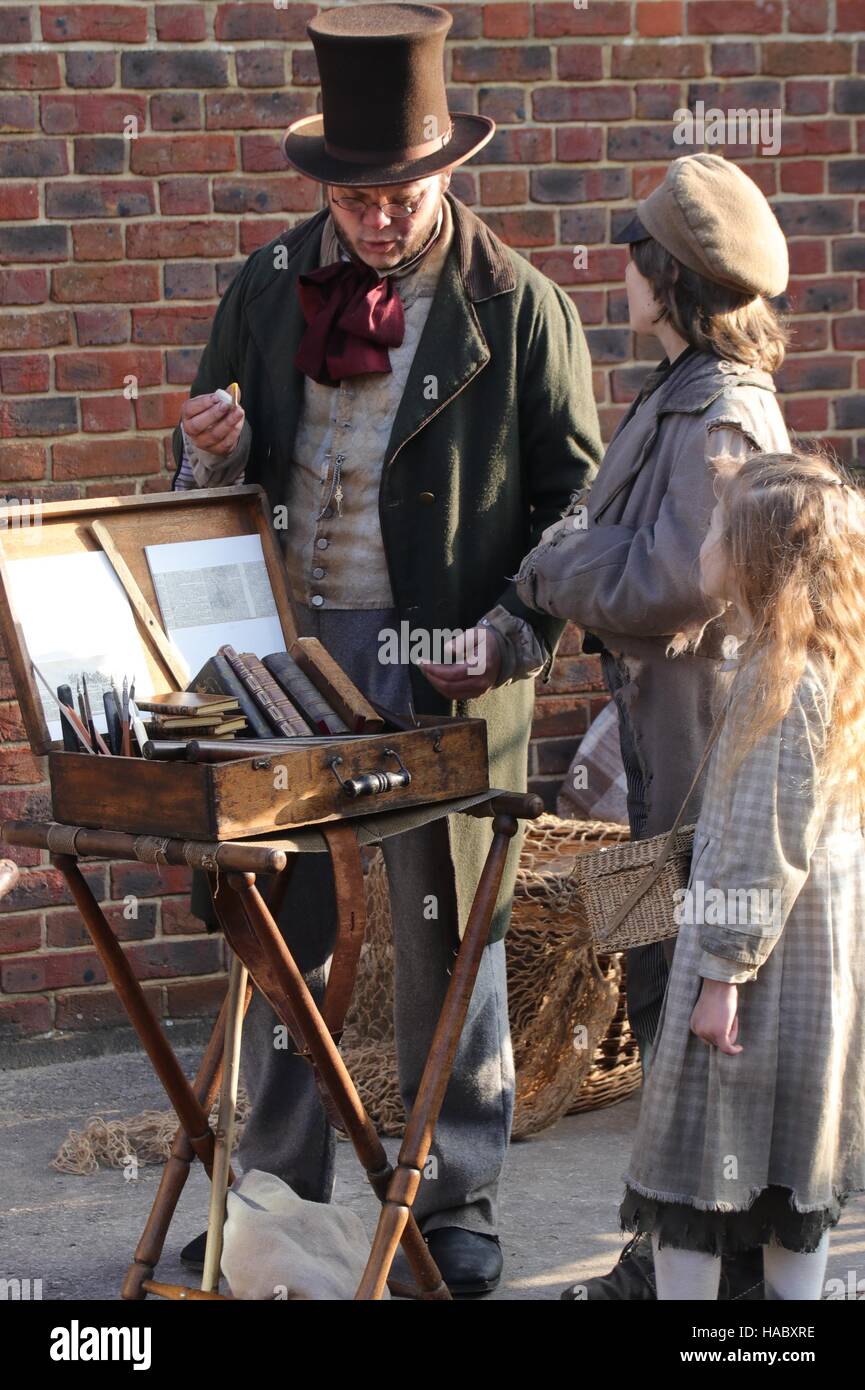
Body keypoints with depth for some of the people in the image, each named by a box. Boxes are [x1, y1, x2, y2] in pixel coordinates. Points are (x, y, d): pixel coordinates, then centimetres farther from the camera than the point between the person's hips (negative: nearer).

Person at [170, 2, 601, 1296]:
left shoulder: (521, 311, -5)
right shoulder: (268, 289, 6)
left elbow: (577, 505, -2)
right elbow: (217, 470, 16)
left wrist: (513, 631, -15)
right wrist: (213, 451, -8)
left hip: (445, 668, -3)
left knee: (446, 939, 7)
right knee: (279, 928, 10)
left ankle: (457, 1202, 20)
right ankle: (276, 1187, 24)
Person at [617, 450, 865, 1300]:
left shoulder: (781, 677, -18)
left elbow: (766, 843, -21)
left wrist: (725, 968, -19)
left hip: (766, 951, -9)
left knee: (693, 1166, -3)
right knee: (794, 1182, 14)